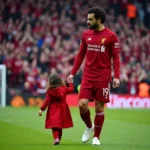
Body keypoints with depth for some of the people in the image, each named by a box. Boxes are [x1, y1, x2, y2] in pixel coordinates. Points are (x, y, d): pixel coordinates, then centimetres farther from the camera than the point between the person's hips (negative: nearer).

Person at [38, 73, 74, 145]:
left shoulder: (50, 91, -9)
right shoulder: (64, 88, 2)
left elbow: (47, 101, -13)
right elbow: (71, 89, 19)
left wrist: (41, 109, -11)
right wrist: (71, 83, 37)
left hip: (53, 110, -3)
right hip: (62, 109, 3)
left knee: (54, 125, -6)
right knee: (60, 125, 14)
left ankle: (56, 138, -26)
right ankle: (58, 139, 21)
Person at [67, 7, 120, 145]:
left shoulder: (111, 36, -5)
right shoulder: (86, 34, 7)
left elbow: (116, 57, -3)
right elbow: (80, 55, 14)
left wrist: (116, 76, -12)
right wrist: (73, 73, 9)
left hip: (103, 77, -3)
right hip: (88, 76, 3)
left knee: (99, 108, 1)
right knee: (82, 104, -9)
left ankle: (96, 137, 16)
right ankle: (89, 126, 19)